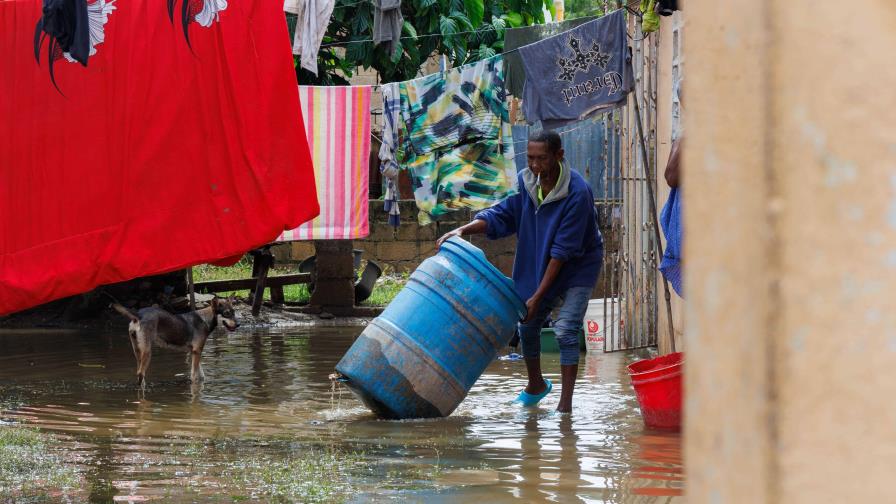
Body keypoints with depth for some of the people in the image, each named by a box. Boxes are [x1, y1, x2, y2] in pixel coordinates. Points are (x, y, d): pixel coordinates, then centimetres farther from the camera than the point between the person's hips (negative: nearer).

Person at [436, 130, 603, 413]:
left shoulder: (577, 194, -30)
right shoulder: (527, 182, -11)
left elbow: (563, 251, -28)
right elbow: (503, 215, -3)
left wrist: (538, 295, -27)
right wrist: (463, 230, -21)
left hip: (578, 267, -6)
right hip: (537, 265, 6)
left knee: (566, 331, -15)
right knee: (527, 326, 10)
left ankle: (566, 401, -10)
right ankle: (536, 385, 34)